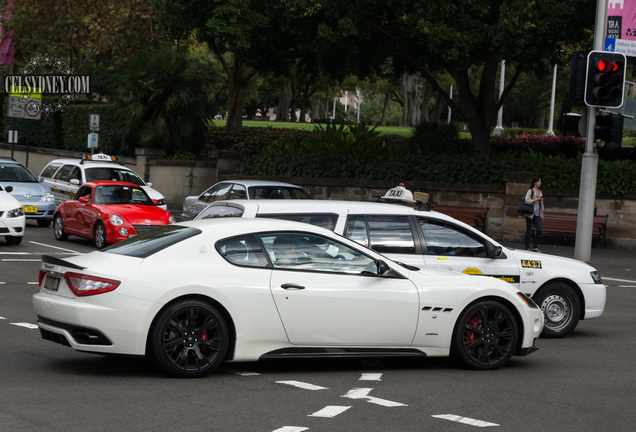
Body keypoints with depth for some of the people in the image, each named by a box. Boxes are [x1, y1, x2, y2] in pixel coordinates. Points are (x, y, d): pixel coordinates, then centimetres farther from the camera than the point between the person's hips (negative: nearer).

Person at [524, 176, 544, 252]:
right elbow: (527, 200, -18)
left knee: (539, 230, -1)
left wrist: (542, 214, 20)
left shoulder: (540, 192, 15)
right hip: (530, 214, -6)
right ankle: (527, 247, 8)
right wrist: (536, 199, -16)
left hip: (537, 214, 6)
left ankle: (535, 247, 9)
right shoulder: (530, 191, -7)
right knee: (529, 230, 0)